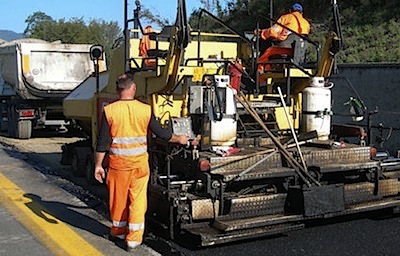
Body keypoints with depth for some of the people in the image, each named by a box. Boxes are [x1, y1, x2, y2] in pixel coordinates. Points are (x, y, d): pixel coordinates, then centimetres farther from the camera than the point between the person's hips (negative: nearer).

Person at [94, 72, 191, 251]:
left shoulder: (110, 110, -8)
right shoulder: (145, 110, -6)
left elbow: (103, 141, -7)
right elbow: (160, 133, 2)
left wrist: (98, 165, 1)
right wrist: (179, 139, 19)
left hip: (118, 163, 0)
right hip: (140, 163, 0)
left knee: (119, 199, 15)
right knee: (138, 200, 8)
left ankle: (118, 232, 33)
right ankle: (133, 239, 11)